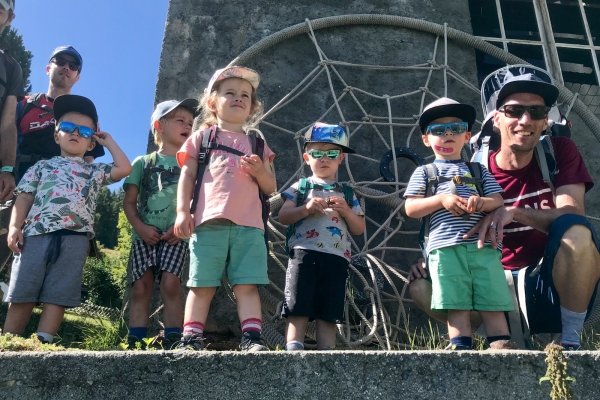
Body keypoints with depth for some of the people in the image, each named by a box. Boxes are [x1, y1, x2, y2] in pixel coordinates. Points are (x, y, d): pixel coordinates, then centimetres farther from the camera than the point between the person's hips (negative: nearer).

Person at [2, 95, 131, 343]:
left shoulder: (95, 172, 23)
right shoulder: (42, 166, 22)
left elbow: (125, 168, 9)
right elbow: (25, 197, 13)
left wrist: (108, 141, 21)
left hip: (74, 238, 0)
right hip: (37, 233, 0)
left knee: (57, 296, -4)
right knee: (22, 294, -1)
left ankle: (42, 344, -6)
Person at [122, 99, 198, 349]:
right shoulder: (143, 163, 14)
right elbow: (129, 202, 9)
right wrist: (140, 227, -9)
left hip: (175, 236, -1)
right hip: (145, 236, 1)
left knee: (170, 285, -15)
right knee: (141, 289, -4)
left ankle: (172, 343, -13)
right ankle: (135, 343, -2)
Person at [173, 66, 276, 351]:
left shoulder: (257, 144, 21)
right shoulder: (202, 138, 15)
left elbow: (270, 188, 17)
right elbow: (187, 177, 8)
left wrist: (260, 171, -4)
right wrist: (182, 212, -5)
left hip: (249, 225, 2)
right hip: (209, 222, -2)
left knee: (247, 285, -3)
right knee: (202, 285, 0)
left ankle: (251, 337, -3)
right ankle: (191, 338, 4)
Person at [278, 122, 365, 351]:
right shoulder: (300, 187, 13)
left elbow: (359, 229, 14)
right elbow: (283, 217, 3)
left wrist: (346, 211, -4)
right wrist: (306, 208, -12)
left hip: (336, 257, 2)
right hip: (304, 253, -2)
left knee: (329, 312, 2)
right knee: (298, 309, -6)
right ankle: (293, 349, -7)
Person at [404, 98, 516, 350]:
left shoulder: (478, 170, 24)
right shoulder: (424, 172, 16)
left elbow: (498, 200, 14)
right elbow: (410, 209, 5)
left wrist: (483, 202, -10)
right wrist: (441, 199, -10)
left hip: (483, 244, 2)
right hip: (445, 247, -2)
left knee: (493, 303, -3)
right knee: (457, 305, -6)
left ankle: (503, 348, 0)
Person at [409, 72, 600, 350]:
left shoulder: (560, 152, -4)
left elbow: (573, 218, -17)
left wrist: (514, 213, -35)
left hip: (556, 284, -1)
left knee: (575, 231, -33)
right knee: (421, 286, -17)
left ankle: (571, 342, -15)